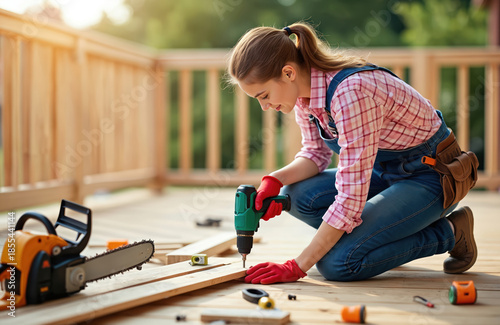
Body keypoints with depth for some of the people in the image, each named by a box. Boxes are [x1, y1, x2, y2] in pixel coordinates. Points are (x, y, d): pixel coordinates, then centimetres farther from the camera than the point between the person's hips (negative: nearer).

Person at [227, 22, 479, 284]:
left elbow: (350, 200, -32)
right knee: (298, 196, -12)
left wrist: (297, 267, -27)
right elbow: (315, 153, 7)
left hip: (430, 174, -8)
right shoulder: (302, 88, -7)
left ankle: (449, 232, -1)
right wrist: (275, 180, -15)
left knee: (336, 264, -20)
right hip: (385, 169, 8)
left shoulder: (350, 92, -33)